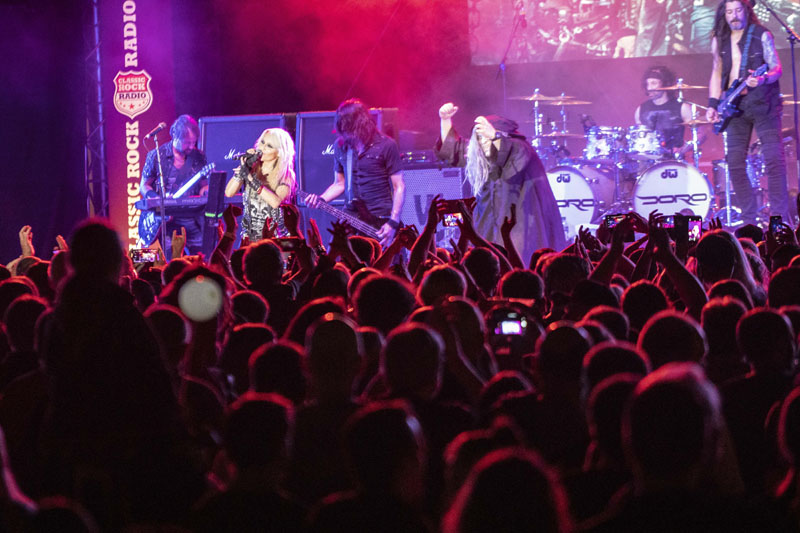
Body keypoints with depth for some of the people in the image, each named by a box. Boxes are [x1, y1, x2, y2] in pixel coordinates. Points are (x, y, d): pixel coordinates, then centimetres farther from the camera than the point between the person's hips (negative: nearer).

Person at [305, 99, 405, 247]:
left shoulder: (386, 146, -6)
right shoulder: (341, 146, 7)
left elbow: (399, 186, -5)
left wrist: (393, 223, -13)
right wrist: (321, 199, -2)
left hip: (382, 222, -3)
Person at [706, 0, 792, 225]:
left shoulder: (761, 36, -2)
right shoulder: (719, 41, 10)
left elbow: (777, 68, -6)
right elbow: (716, 73, 15)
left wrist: (762, 79, -27)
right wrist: (713, 104, 6)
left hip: (763, 105, -4)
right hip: (736, 106, 4)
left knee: (774, 159, -11)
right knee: (735, 164, -1)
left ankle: (780, 218, -9)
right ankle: (749, 220, 6)